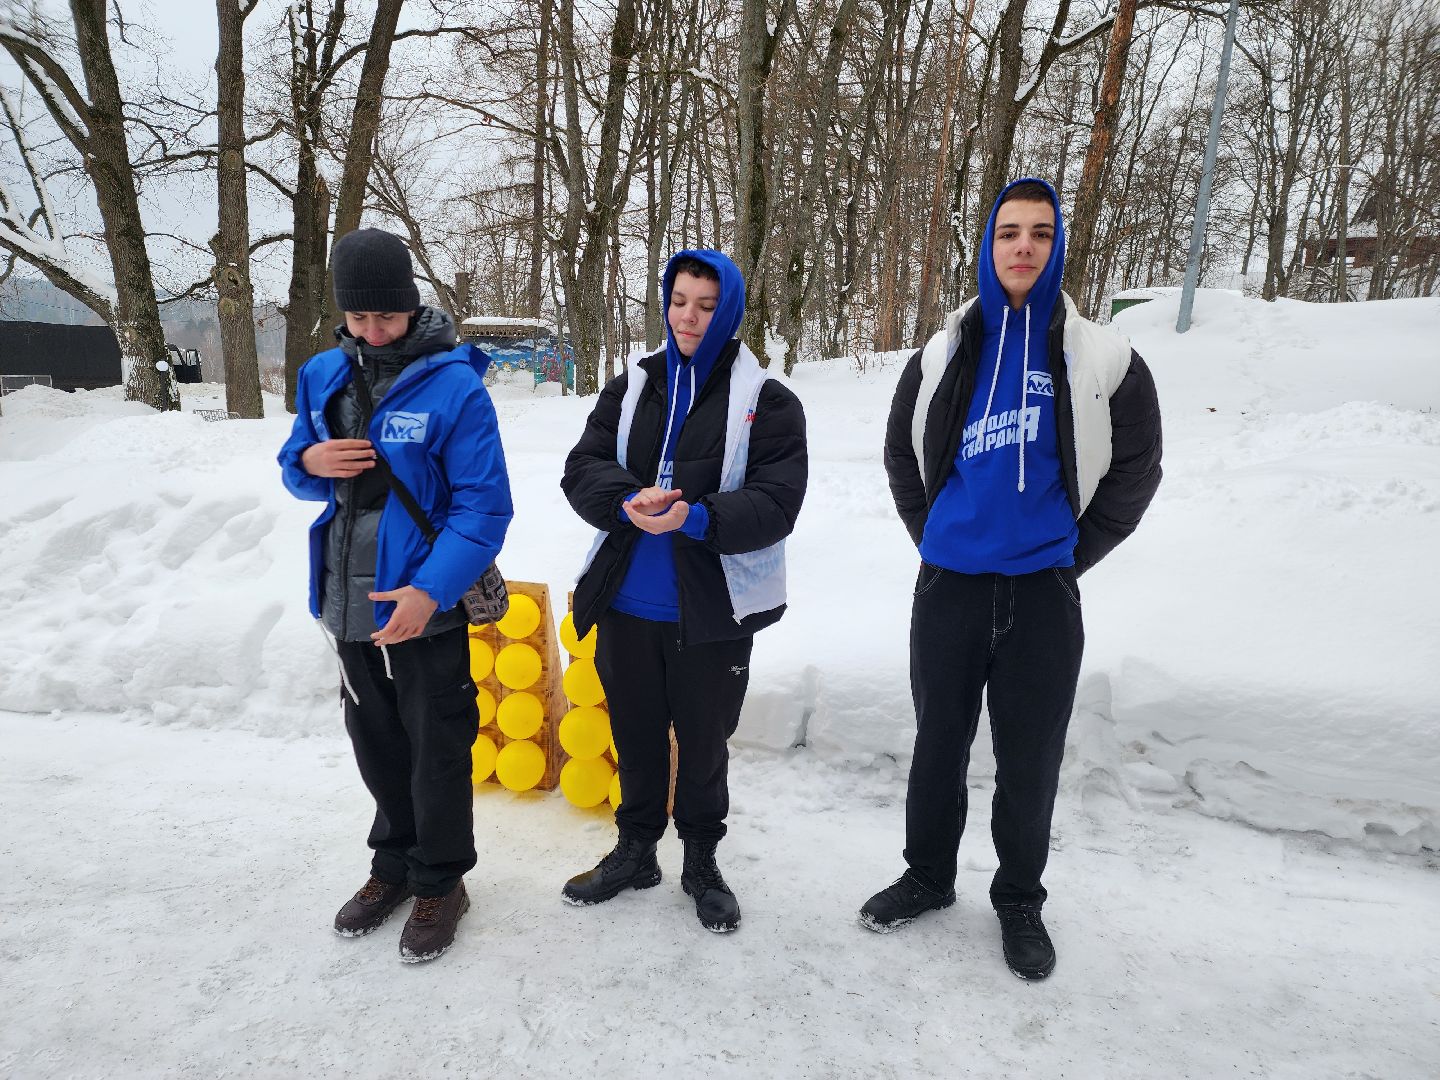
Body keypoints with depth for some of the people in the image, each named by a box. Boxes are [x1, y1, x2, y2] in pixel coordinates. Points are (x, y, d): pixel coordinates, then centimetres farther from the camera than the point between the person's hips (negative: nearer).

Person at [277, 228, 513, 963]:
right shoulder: (323, 376, 4)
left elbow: (485, 504, -18)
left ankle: (441, 882, 29)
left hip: (425, 608, -6)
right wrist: (309, 462, -10)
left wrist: (430, 591, -27)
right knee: (376, 743, 20)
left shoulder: (453, 385, -15)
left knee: (436, 751, 8)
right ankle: (393, 864, 41)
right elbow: (298, 471, 15)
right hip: (346, 604, 6)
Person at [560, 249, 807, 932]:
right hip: (627, 605, 4)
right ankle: (635, 849, 40)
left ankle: (701, 858, 36)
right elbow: (582, 471, -1)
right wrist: (630, 503, -22)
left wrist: (694, 517, -29)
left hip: (713, 612, -3)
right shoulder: (631, 387, 7)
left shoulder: (766, 400, -4)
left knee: (703, 741, 13)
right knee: (635, 734, 18)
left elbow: (775, 504, -14)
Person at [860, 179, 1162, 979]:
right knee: (939, 745, 14)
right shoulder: (944, 355, 4)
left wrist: (1073, 552, 0)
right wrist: (937, 536, 9)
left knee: (1030, 762, 9)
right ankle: (930, 875, 34)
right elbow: (903, 456, 15)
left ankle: (1020, 898, 30)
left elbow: (1137, 469, 4)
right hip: (948, 585, 2)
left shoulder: (1103, 359, -2)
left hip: (1043, 595, -1)